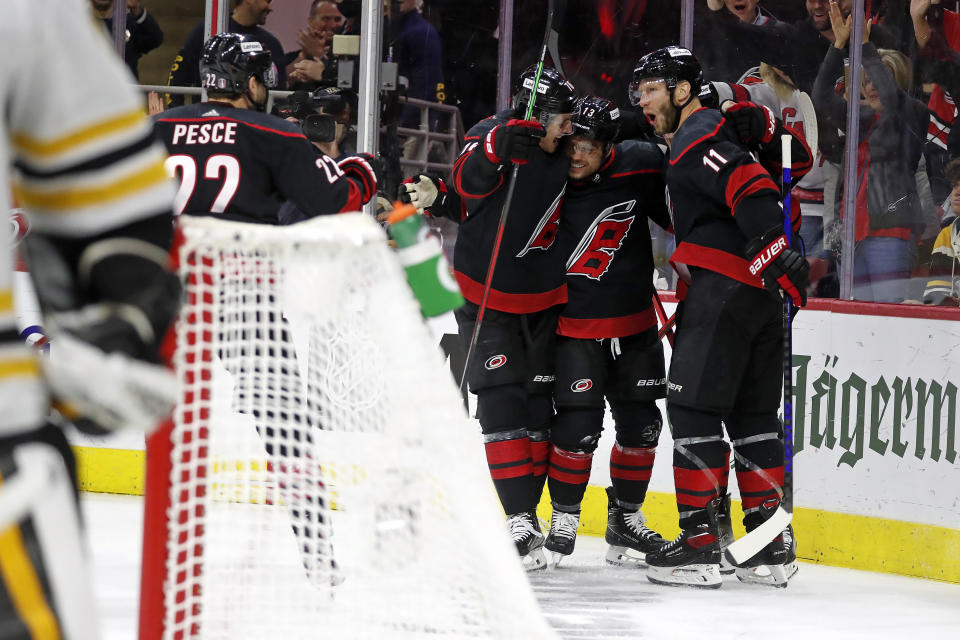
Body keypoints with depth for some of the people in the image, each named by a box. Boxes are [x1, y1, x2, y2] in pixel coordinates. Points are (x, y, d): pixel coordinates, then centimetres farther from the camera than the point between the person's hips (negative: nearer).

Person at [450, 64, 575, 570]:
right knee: (502, 404, -11)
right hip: (485, 296, -5)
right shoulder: (490, 135, -14)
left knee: (539, 404, 6)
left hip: (542, 301, 6)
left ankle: (525, 514, 14)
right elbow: (468, 181, -36)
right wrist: (497, 147, -53)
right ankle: (520, 520, -15)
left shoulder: (562, 159, 3)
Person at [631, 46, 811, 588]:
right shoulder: (723, 129, 21)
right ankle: (770, 548, 12)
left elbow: (750, 186, -23)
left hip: (722, 285, -10)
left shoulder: (697, 138, -8)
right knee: (753, 415, 12)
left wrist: (777, 251, -34)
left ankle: (699, 543, -10)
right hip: (762, 297, 10)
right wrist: (763, 125, 5)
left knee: (694, 407, -7)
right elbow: (800, 160, 22)